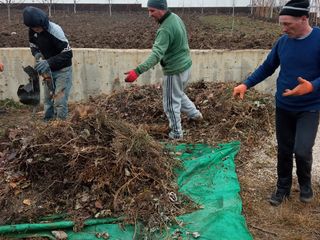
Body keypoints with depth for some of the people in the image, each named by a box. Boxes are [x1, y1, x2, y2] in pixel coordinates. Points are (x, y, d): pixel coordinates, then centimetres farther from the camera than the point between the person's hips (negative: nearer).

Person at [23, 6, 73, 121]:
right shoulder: (32, 31, -6)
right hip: (48, 70, 7)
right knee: (47, 99, 10)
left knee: (60, 101, -9)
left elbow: (68, 53, -27)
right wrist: (37, 54, -12)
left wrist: (48, 62, -35)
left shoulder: (54, 30, -26)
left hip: (62, 70, -6)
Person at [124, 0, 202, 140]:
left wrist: (138, 71, -47)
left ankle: (176, 134, 20)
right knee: (179, 94, 30)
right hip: (185, 65, 9)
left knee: (171, 103, 6)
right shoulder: (175, 17, 2)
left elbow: (156, 54, -39)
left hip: (175, 70, -9)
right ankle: (195, 114, 46)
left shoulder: (165, 29, -28)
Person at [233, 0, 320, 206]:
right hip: (283, 107, 4)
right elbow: (267, 68, 8)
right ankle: (283, 188, 31)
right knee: (284, 150, 12)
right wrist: (246, 85, -2)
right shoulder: (283, 42, -2)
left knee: (302, 150, -12)